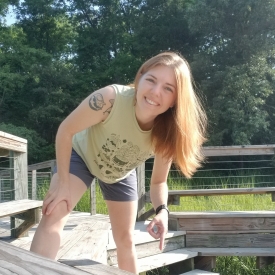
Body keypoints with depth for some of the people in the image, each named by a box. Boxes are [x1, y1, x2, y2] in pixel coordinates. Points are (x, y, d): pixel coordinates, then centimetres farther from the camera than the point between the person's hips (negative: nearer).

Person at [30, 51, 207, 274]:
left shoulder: (168, 134, -31)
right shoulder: (111, 98, -42)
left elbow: (158, 182, -16)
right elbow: (66, 131, -28)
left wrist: (162, 210, -36)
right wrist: (62, 183, -27)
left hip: (121, 173, 3)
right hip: (81, 156, -2)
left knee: (125, 240, 10)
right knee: (53, 215, -23)